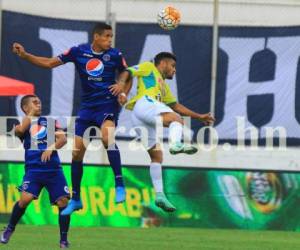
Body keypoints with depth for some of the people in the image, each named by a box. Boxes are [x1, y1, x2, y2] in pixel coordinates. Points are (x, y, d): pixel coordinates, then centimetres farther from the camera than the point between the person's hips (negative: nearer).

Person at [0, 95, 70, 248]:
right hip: (34, 168, -2)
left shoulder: (50, 122, 17)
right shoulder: (24, 122, 10)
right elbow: (20, 130, -16)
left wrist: (51, 148, -16)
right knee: (26, 198, -21)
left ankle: (64, 240, 7)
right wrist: (31, 114, -1)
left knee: (63, 202, -8)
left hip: (53, 169, 3)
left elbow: (62, 139, 2)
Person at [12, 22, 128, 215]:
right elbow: (49, 63, 3)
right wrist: (24, 55, -7)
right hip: (87, 105, 3)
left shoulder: (115, 55, -3)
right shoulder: (79, 52, -1)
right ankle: (75, 199, 18)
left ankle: (120, 185, -26)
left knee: (107, 137, -33)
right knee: (77, 151, 2)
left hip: (108, 104, -3)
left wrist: (122, 86, -12)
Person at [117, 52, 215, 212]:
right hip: (144, 103, -9)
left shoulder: (164, 86, 41)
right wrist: (122, 85, -13)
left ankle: (159, 195, 4)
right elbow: (127, 73, 7)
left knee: (157, 156, 7)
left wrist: (199, 117, 39)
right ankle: (175, 144, -59)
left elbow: (176, 106, 42)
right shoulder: (149, 68, 19)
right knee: (176, 119, -28)